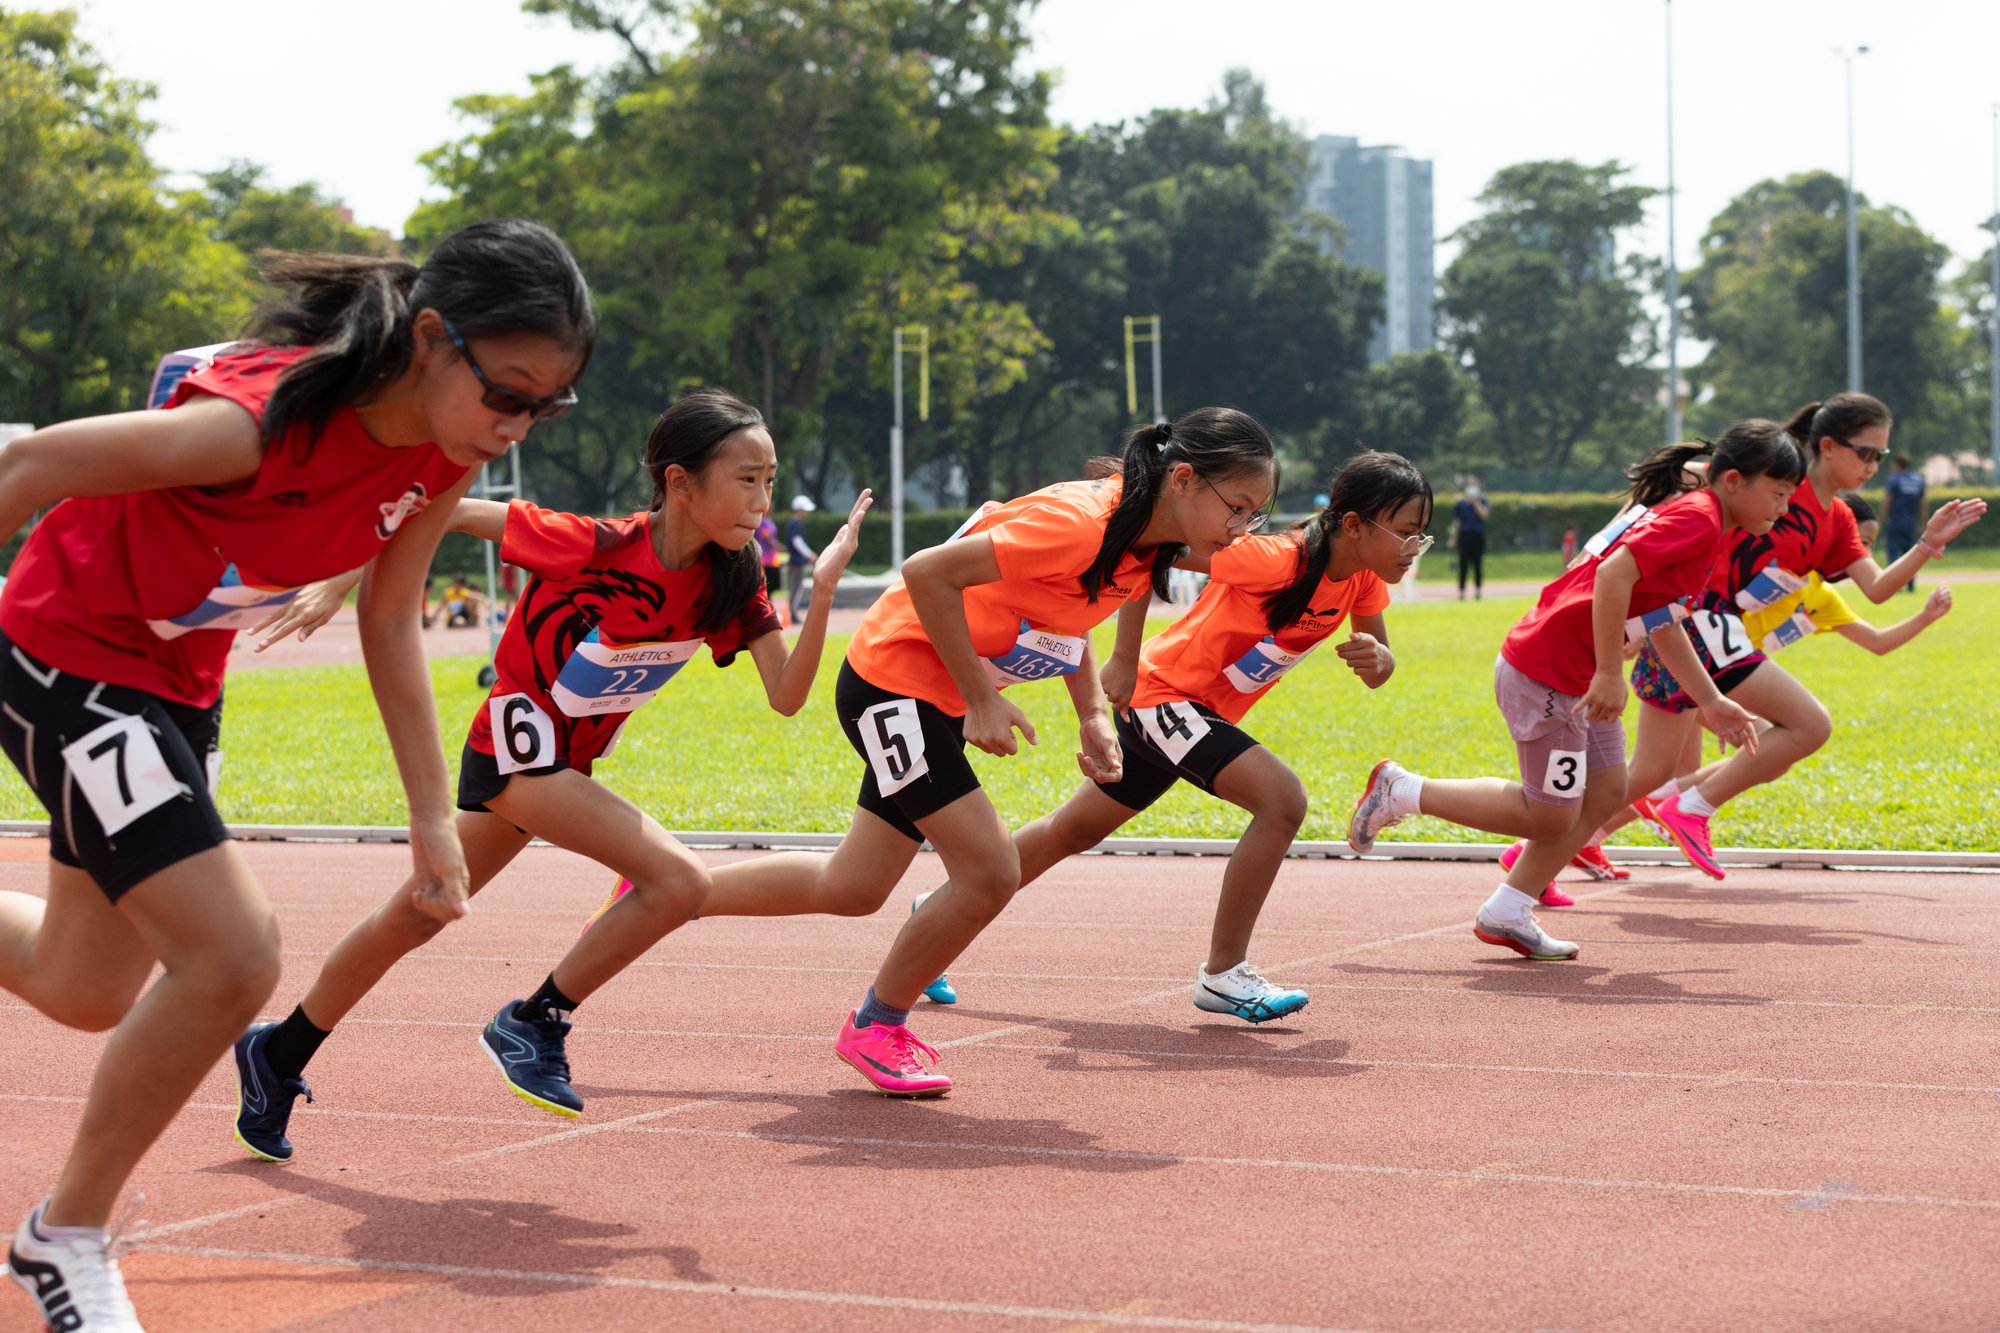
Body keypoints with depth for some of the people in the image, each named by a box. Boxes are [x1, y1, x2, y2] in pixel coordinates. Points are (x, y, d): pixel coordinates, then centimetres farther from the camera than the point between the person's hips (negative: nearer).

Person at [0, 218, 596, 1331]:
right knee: (232, 954, -20)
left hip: (179, 684, 8)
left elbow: (390, 620, 2)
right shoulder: (267, 416, -35)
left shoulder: (443, 455, -12)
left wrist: (434, 813, 0)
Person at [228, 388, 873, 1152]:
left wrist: (824, 590, -25)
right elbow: (452, 512, -15)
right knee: (679, 881, -22)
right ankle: (534, 1023, -8)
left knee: (416, 919, 17)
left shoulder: (732, 582, -6)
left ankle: (279, 1055, 32)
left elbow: (785, 696, -14)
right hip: (519, 740, -7)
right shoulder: (591, 546, -24)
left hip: (567, 762, 7)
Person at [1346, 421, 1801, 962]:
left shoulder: (1693, 517, 14)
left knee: (1607, 791, 10)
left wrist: (1710, 701, 24)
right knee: (1549, 816, -1)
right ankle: (1401, 791, 10)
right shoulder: (1697, 517, -17)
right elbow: (1615, 574, -30)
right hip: (1545, 671, -10)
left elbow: (1662, 619, 24)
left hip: (1579, 679, 10)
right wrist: (1610, 674, -28)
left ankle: (1506, 914, 15)